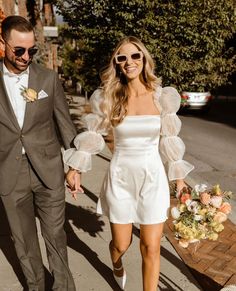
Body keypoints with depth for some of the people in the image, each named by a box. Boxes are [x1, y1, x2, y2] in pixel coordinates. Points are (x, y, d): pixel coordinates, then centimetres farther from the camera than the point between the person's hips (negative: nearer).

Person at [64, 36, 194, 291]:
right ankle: (117, 268, 53)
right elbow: (91, 136, 2)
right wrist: (75, 171, 1)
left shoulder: (162, 97, -5)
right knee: (120, 244, 15)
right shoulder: (108, 97, -6)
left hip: (153, 178, 0)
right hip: (120, 178, 1)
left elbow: (169, 142, 3)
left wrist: (179, 178, 7)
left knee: (151, 248, 3)